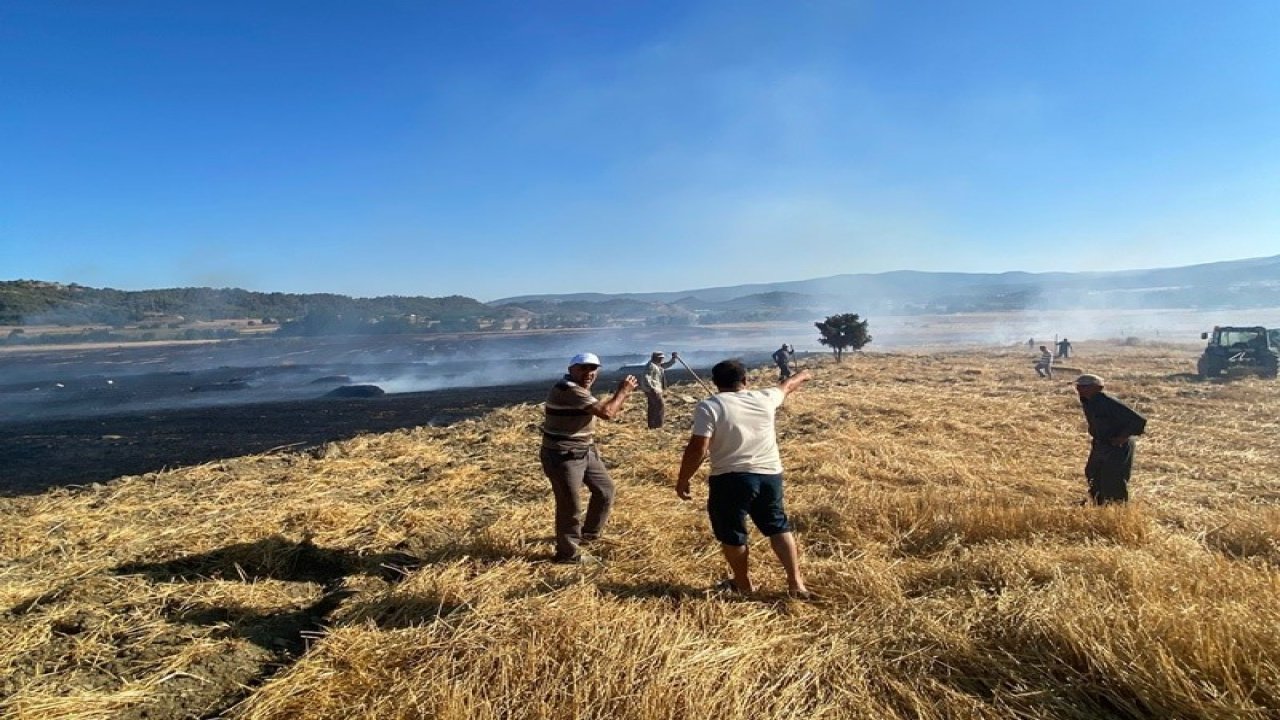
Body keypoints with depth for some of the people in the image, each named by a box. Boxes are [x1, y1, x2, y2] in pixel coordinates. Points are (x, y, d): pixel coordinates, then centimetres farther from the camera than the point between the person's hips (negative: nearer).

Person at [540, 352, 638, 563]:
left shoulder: (579, 389, 10)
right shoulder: (568, 389, -24)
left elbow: (604, 410, 16)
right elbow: (606, 413, -27)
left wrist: (621, 394, 5)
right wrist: (623, 391, -13)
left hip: (584, 451, 11)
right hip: (562, 457, -11)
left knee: (605, 489, 20)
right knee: (570, 506, -1)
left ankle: (588, 533, 38)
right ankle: (568, 552, 18)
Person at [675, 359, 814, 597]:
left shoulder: (709, 407, -9)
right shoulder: (764, 399, 5)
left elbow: (697, 448, -15)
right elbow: (786, 386, 26)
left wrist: (683, 480, -5)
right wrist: (801, 376, 46)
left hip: (730, 479, -5)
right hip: (770, 475, 5)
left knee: (731, 533, 12)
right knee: (778, 526, 18)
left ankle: (744, 584, 25)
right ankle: (796, 583, 20)